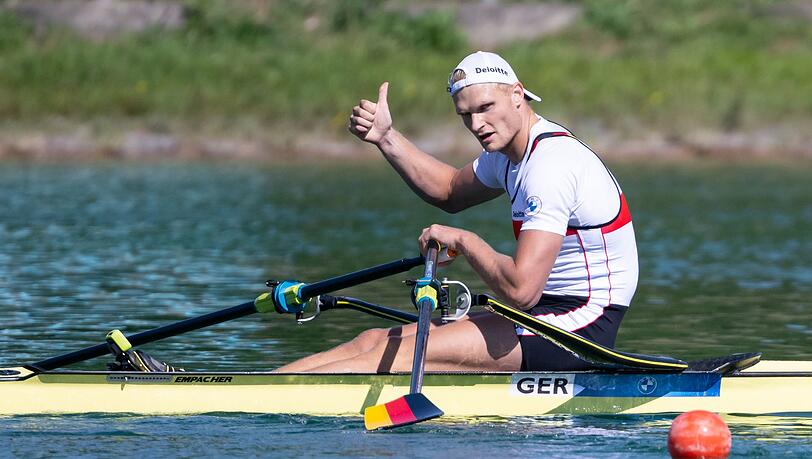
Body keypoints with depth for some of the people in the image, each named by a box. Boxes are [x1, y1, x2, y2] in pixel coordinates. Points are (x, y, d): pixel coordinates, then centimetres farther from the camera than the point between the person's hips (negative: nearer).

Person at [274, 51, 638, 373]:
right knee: (374, 341, 1)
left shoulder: (551, 164, -22)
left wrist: (463, 240, -13)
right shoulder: (510, 151, 10)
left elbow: (521, 289, -29)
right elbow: (450, 192, 30)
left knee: (408, 352, -20)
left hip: (581, 323, -10)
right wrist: (386, 138, 15)